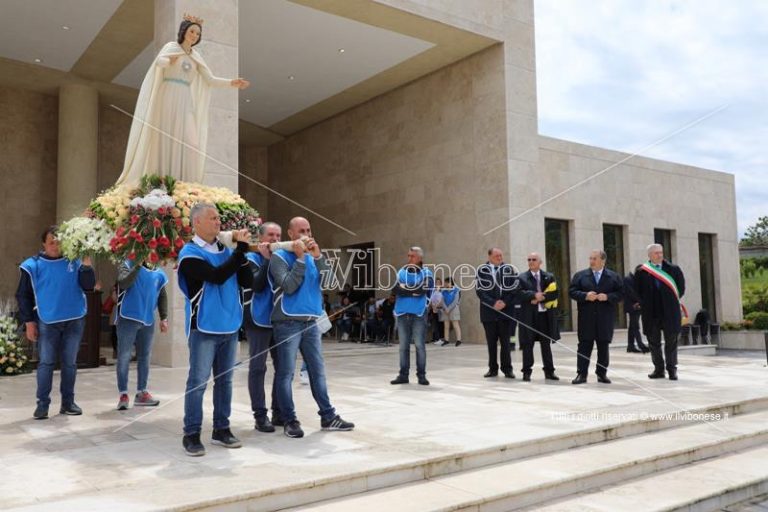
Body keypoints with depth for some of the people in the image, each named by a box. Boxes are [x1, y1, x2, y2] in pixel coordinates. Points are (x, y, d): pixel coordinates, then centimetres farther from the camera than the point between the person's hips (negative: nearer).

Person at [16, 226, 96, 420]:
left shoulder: (74, 262, 2)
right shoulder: (33, 265, -1)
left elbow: (88, 286, -8)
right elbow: (23, 296, 2)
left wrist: (86, 263, -19)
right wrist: (29, 322, -3)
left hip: (74, 321, 2)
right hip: (47, 322, -2)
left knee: (70, 363, 9)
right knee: (46, 363, 1)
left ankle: (68, 402, 18)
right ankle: (42, 404, 10)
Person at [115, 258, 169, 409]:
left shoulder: (158, 271, 5)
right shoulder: (127, 265, -5)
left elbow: (162, 295, 12)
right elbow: (124, 283, -25)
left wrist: (164, 318, 6)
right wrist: (138, 265, -30)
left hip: (148, 320, 4)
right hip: (128, 318, -4)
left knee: (144, 357, 11)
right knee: (124, 357, -1)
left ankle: (141, 392, 21)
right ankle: (123, 394, 9)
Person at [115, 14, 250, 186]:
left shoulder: (196, 56, 17)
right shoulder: (171, 46, 2)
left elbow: (210, 80, 14)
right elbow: (160, 60, -19)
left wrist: (232, 82, 1)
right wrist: (169, 61, -42)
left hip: (185, 101, 5)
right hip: (168, 98, -5)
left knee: (189, 142, -7)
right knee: (165, 138, -7)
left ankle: (184, 182, -7)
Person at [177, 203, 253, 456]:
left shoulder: (226, 250, 9)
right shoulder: (190, 253, -8)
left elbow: (247, 282, 5)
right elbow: (217, 276, -22)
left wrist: (241, 252, -8)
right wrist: (241, 249, -18)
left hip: (229, 326, 6)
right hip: (204, 328, -6)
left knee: (224, 380, 11)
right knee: (198, 381, -1)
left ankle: (221, 429, 21)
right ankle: (191, 434, 8)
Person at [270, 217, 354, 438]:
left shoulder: (312, 257, 13)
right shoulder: (279, 257, -3)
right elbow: (289, 286, -16)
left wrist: (318, 256, -12)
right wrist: (300, 258, -16)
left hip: (311, 322, 6)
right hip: (288, 323, -6)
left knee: (318, 371, 9)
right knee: (286, 373, -1)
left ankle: (328, 416, 16)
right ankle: (290, 420, 6)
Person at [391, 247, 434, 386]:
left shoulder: (426, 273, 1)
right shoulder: (401, 272, 9)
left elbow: (423, 290, -15)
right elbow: (395, 290, -4)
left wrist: (405, 289, -8)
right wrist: (414, 291, -11)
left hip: (418, 313, -3)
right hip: (402, 312, 3)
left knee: (419, 344, 0)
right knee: (403, 345, 7)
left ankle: (421, 375, 9)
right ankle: (403, 374, 14)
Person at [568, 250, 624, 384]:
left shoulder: (614, 277, 6)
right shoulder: (580, 275, 5)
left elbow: (621, 293, 2)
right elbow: (572, 291, 2)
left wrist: (607, 297, -13)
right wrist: (585, 296, -14)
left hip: (605, 318, 1)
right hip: (586, 318, -1)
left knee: (603, 346, 7)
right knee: (584, 345, -1)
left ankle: (602, 373, 18)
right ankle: (581, 374, 3)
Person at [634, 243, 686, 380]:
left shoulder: (673, 269, 1)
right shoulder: (641, 271, -1)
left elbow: (681, 287, 8)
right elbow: (637, 291, 8)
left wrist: (674, 300, 7)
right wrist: (644, 304, 5)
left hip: (669, 311, 0)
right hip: (651, 312, 1)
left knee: (671, 341, 4)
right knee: (653, 342, 7)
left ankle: (672, 369, 12)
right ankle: (658, 369, 17)